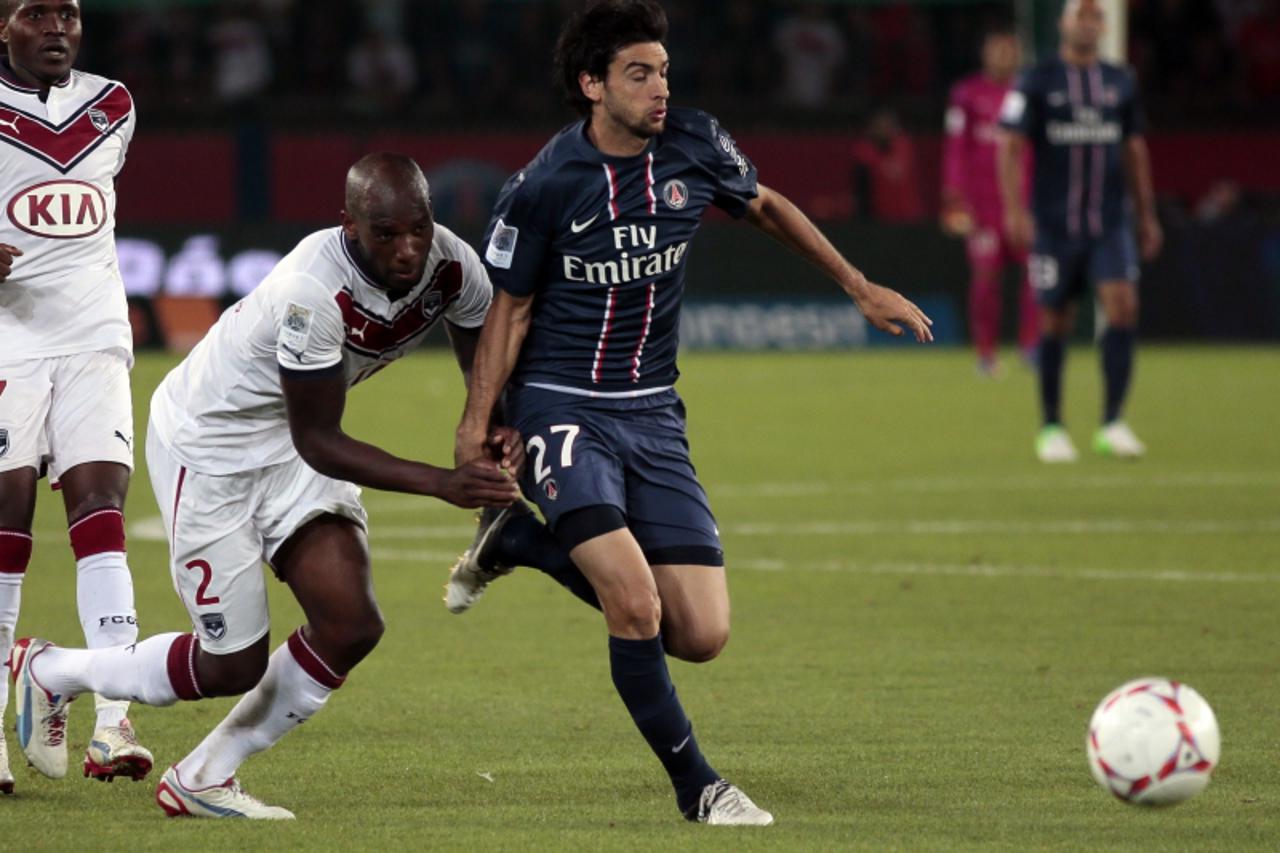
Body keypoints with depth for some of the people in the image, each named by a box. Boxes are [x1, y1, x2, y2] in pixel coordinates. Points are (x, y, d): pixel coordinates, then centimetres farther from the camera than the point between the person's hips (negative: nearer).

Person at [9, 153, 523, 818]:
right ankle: (51, 672, 25)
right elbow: (317, 441, -28)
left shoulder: (452, 265, -16)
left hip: (290, 447, 7)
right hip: (207, 442, -7)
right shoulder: (313, 291, -37)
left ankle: (202, 779, 11)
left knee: (351, 627, -8)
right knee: (235, 664, -2)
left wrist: (498, 433, -20)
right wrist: (443, 484, -35)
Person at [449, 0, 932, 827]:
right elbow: (510, 309, -1)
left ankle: (526, 542, 20)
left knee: (702, 636, -2)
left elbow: (766, 206, 17)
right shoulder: (542, 187, -13)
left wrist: (860, 287, 18)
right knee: (636, 603, -24)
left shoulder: (695, 146, -3)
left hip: (654, 416, 5)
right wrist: (477, 424, -5)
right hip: (562, 409, -5)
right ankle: (696, 784, -4)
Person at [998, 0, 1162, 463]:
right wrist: (1014, 209, -16)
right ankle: (1051, 428, 15)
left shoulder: (1121, 83, 11)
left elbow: (1135, 150, 18)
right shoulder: (1036, 82, -1)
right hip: (1055, 225, -2)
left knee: (1123, 306, -14)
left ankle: (1113, 423, -12)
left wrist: (1148, 216, 18)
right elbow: (1011, 146, -5)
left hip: (1110, 221, 2)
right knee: (1055, 323, 2)